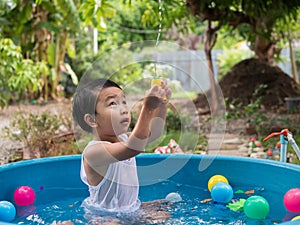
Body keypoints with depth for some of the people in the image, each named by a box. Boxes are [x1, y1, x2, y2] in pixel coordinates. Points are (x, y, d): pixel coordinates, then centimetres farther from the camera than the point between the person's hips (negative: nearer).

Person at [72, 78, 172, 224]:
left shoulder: (123, 139, 1)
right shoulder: (93, 150, -27)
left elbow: (153, 132, 12)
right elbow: (133, 148, -42)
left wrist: (161, 105, -4)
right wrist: (147, 108, -47)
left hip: (131, 209, 8)